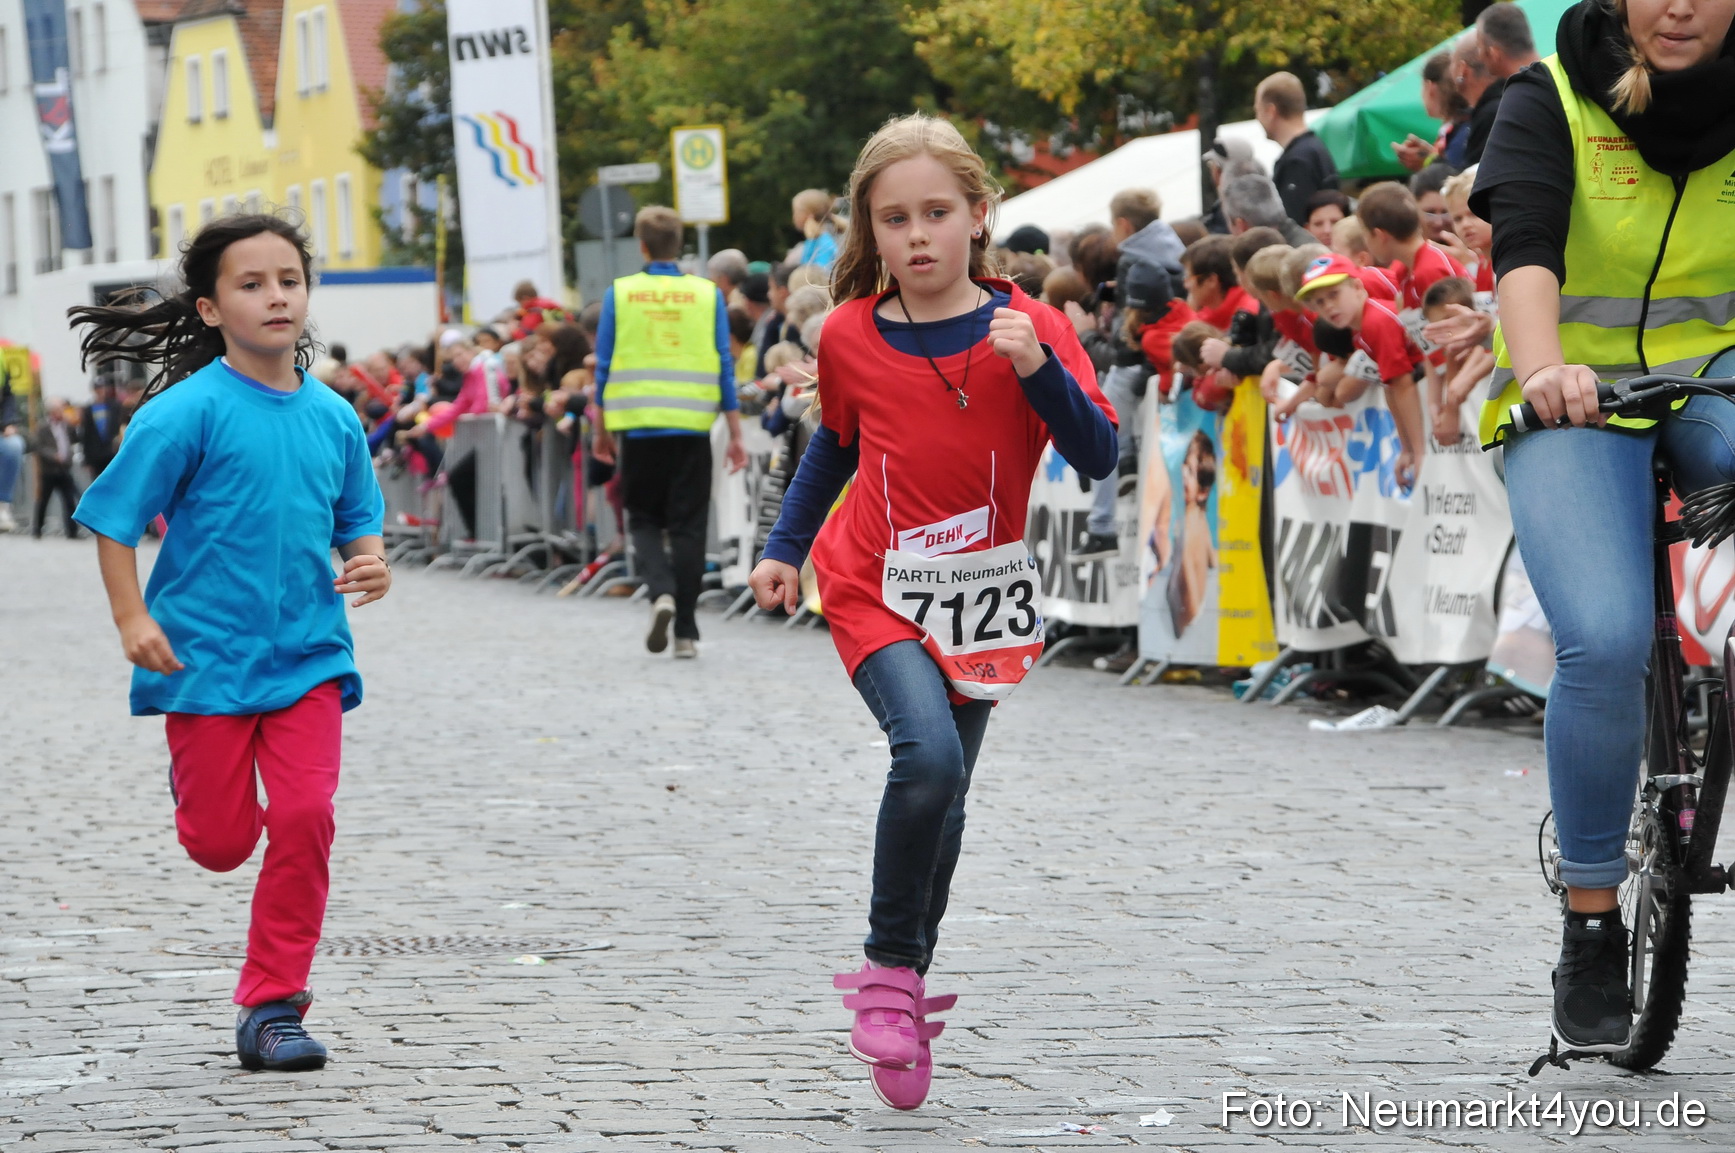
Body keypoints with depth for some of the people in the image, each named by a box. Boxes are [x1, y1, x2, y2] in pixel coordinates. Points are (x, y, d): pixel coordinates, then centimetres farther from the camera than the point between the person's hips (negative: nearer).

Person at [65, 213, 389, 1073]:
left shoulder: (333, 418, 4)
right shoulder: (189, 412, -10)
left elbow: (357, 520, 15)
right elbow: (113, 518, -7)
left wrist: (371, 565, -6)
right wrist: (133, 619, -15)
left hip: (308, 655, 3)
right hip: (206, 656, -3)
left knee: (306, 816, -11)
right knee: (221, 844, 2)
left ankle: (274, 1004, 0)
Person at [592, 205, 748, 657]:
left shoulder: (619, 294, 0)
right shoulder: (706, 295, 2)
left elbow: (605, 366, 2)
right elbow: (724, 368, 1)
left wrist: (601, 429, 12)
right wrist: (735, 435, 6)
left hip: (638, 427, 0)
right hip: (692, 428, 0)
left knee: (644, 519, 12)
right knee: (688, 527, 6)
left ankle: (661, 591, -15)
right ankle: (686, 632, 5)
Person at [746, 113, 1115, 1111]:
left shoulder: (1030, 328, -8)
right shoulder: (851, 337, -4)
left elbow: (1099, 459, -14)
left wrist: (1038, 369, -27)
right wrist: (785, 547, 13)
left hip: (979, 595, 2)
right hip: (876, 588, -1)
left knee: (946, 800, 9)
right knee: (928, 754, -25)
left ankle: (908, 991, 27)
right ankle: (891, 968, -10)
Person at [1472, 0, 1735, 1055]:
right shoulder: (1554, 102, -6)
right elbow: (1525, 244, -23)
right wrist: (1544, 367, -43)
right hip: (1577, 405, -2)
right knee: (1607, 641, -25)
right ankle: (1592, 928, -9)